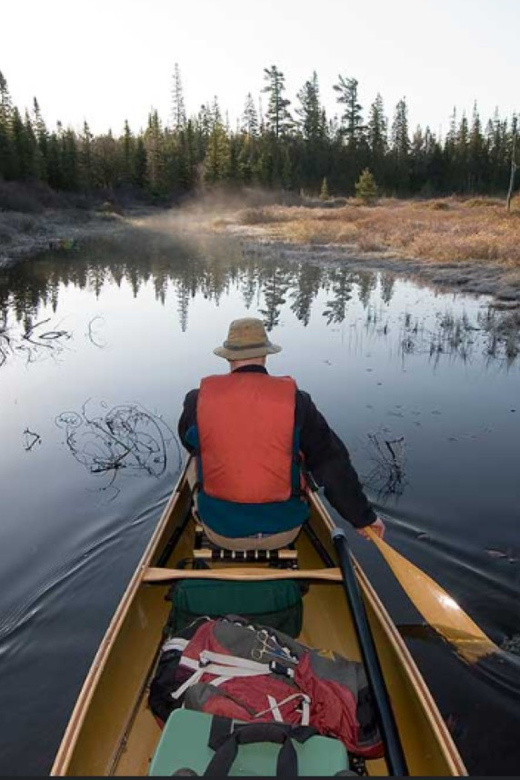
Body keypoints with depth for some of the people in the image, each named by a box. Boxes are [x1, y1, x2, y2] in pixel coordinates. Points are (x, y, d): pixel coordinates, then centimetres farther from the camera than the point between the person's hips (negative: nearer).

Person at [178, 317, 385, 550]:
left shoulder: (198, 400, -11)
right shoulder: (295, 401, -13)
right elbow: (331, 463, -10)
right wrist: (364, 516, 1)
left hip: (220, 531, 1)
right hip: (282, 532, 0)